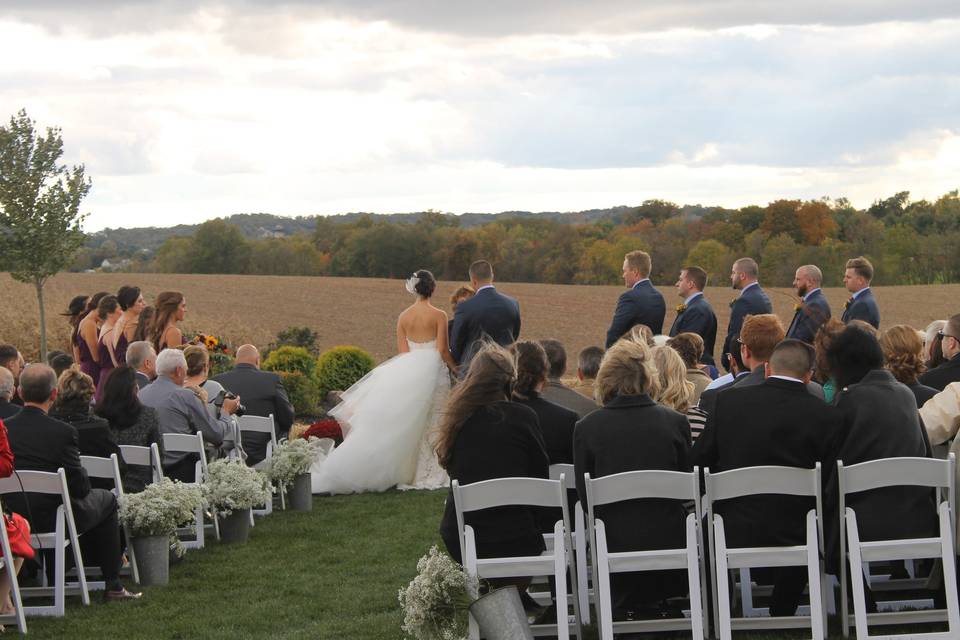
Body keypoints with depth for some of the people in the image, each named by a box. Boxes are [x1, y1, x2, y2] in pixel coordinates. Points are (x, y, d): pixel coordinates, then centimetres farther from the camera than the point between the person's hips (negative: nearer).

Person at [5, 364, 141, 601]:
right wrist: (85, 482, 10)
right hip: (54, 517, -5)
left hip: (14, 518, 5)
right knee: (106, 499, 24)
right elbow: (79, 487, -14)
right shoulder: (63, 432, -20)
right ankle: (113, 585, 25)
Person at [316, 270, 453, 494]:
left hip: (409, 372, 4)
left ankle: (410, 475, 11)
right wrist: (455, 367, 6)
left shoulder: (404, 317, 4)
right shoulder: (438, 315, -8)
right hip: (433, 371, -4)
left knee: (409, 425, 11)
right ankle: (430, 475, 4)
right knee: (432, 425, 4)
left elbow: (402, 352, 4)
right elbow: (442, 351, -10)